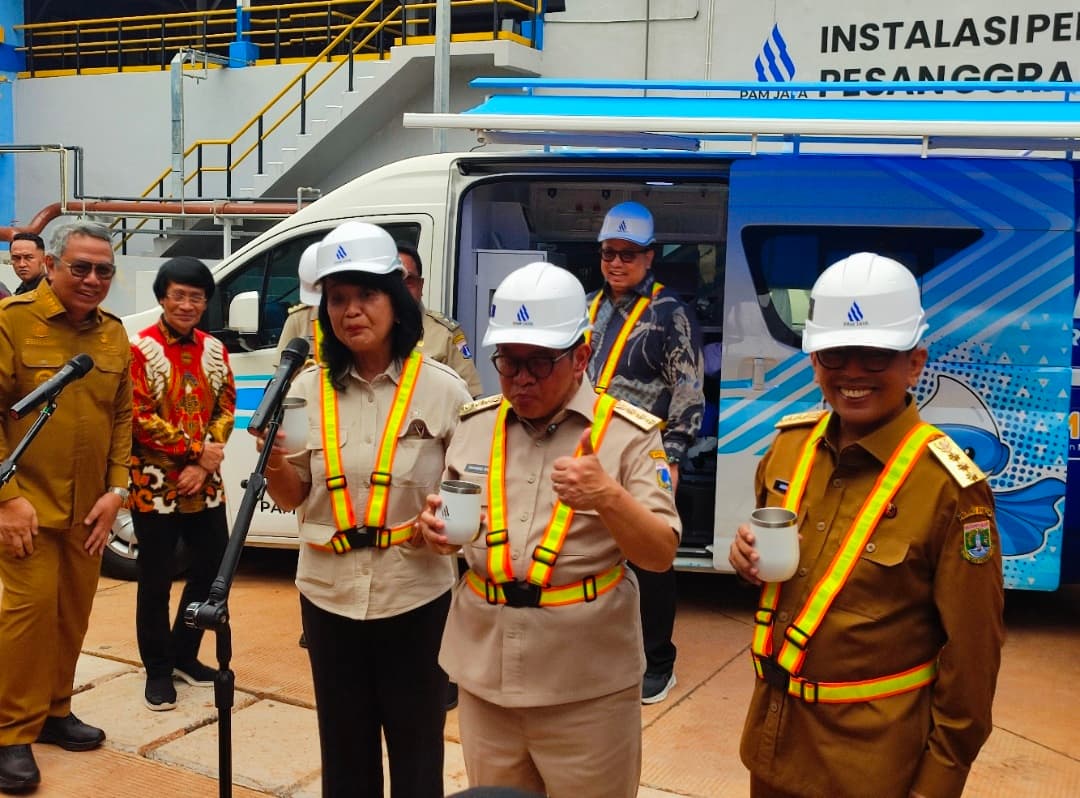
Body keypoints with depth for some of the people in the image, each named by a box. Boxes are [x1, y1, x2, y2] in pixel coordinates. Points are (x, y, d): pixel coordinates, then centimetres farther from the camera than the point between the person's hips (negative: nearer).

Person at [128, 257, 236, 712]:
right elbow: (138, 419, -14)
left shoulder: (214, 349, 7)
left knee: (213, 568, 12)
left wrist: (204, 466, -8)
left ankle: (183, 654, 30)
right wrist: (197, 449, -15)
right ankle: (157, 670, 20)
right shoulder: (140, 349, -9)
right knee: (156, 580, 4)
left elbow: (226, 408, 5)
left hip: (205, 482, 5)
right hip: (155, 483, -5)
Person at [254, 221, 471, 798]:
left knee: (416, 747, 12)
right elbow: (294, 499, 7)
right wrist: (275, 466, -14)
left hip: (416, 595, -2)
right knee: (344, 748, 16)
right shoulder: (309, 391, 1)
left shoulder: (441, 389, -7)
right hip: (329, 593, 3)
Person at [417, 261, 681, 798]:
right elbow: (448, 524, 15)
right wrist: (434, 530, -9)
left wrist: (608, 498, -29)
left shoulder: (628, 434, -8)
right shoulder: (474, 424, 4)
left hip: (586, 686, -4)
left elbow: (661, 555, -11)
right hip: (484, 674, 4)